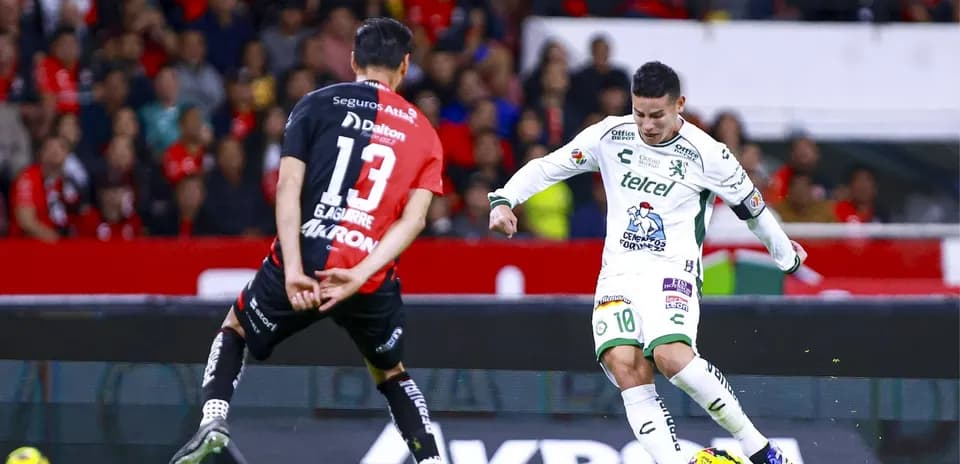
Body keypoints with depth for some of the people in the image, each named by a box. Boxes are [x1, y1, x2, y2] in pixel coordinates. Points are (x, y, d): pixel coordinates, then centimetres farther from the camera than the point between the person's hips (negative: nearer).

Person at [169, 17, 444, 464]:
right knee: (390, 372, 27)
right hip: (371, 278, 1)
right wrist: (360, 275, -12)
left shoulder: (318, 104, 6)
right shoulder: (424, 133, 12)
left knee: (235, 329, 27)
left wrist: (293, 269, -12)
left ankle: (213, 419, 3)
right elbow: (414, 217, -3)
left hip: (301, 265, -1)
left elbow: (289, 186, -6)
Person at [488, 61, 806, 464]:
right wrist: (504, 199, -7)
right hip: (618, 273, 4)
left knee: (671, 355, -30)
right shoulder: (610, 136, 3)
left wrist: (787, 256, 23)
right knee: (625, 365, -21)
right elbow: (546, 167, 10)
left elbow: (752, 208, 10)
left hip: (672, 269, -4)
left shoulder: (706, 154, -4)